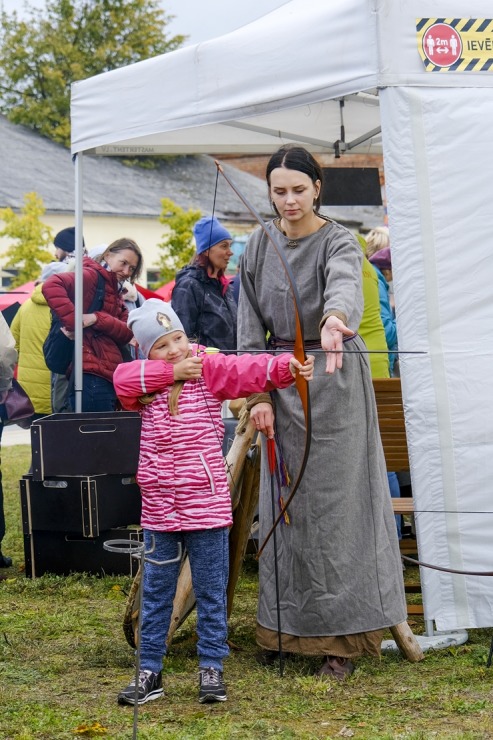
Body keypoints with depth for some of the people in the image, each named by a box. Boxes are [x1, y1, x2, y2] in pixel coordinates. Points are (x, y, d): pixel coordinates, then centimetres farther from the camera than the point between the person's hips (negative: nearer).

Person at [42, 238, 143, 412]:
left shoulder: (115, 293, 23)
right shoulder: (92, 275, -3)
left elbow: (127, 334, 6)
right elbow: (51, 286, -23)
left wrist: (97, 318, -11)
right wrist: (73, 324, -23)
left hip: (108, 377, 10)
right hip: (91, 377, -10)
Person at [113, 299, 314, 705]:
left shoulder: (210, 368, -3)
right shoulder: (145, 382, 5)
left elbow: (250, 370, -19)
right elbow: (122, 378, -15)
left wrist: (287, 367, -37)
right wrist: (170, 372, -15)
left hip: (207, 504, -2)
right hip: (159, 509, 3)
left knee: (211, 592, 6)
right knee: (156, 592, 11)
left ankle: (211, 668, 17)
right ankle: (150, 671, 20)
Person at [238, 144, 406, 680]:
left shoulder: (338, 243, -8)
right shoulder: (259, 247, 5)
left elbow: (345, 284, -33)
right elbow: (251, 328, 4)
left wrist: (335, 318, -56)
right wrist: (258, 395, -6)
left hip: (334, 381, -4)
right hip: (281, 383, 4)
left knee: (335, 501, -4)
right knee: (284, 505, 8)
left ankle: (340, 634, 1)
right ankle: (282, 627, 18)